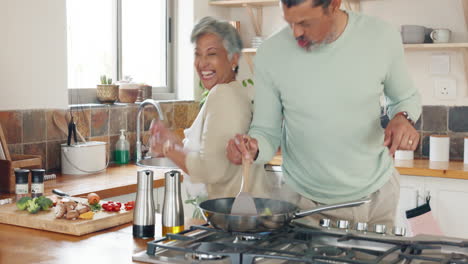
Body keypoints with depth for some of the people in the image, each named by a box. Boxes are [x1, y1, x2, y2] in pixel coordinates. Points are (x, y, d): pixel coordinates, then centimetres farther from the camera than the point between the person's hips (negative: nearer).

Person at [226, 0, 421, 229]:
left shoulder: (382, 37, -12)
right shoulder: (270, 54, -14)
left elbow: (406, 97, 6)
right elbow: (267, 132, -6)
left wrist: (402, 117, -15)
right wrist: (253, 149, -28)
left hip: (377, 192, 1)